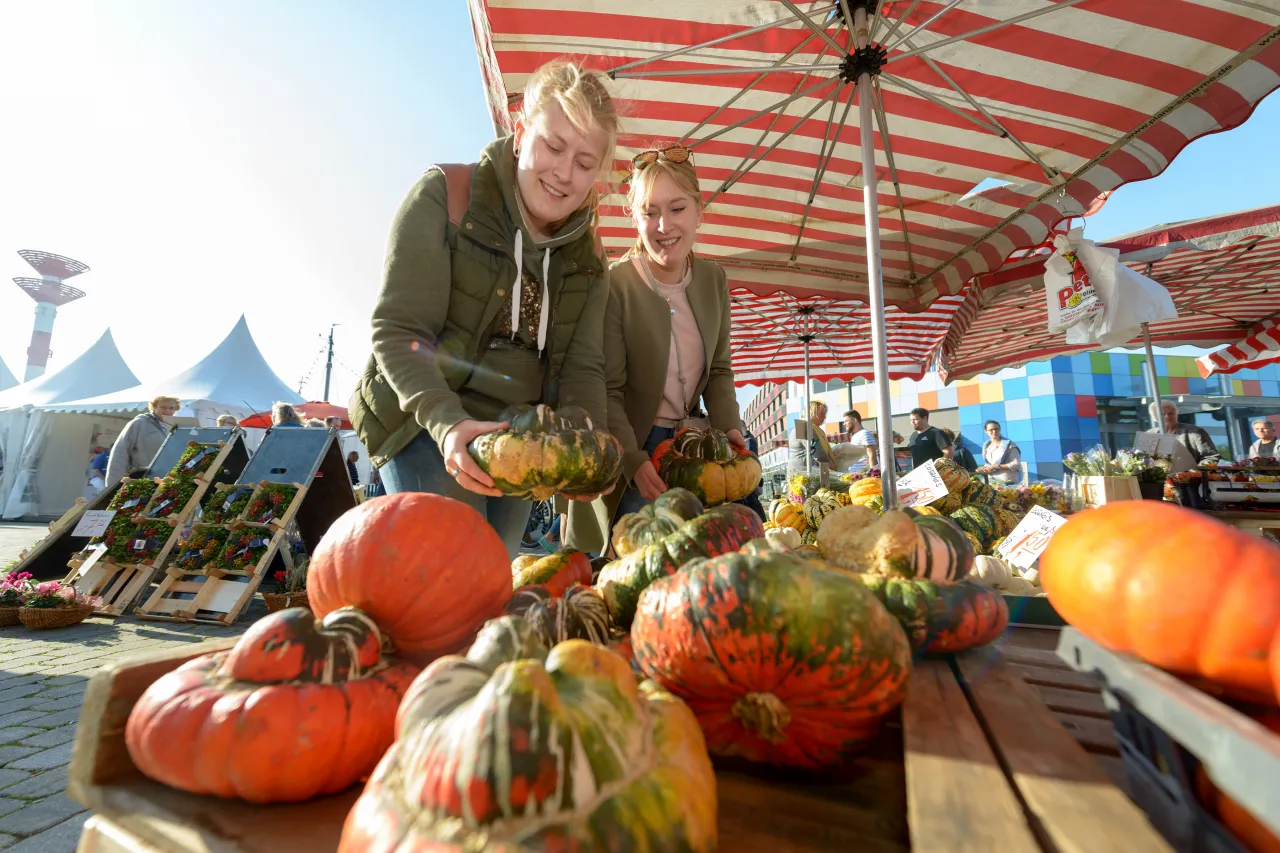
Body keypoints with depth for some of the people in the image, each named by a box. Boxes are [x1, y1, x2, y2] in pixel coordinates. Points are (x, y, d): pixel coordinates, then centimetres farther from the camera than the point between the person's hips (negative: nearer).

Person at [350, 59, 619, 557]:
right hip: (428, 424, -4)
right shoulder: (445, 195, -7)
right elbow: (397, 330, -13)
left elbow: (581, 366, -1)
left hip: (520, 444, 5)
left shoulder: (584, 253, 6)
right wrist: (446, 420, -29)